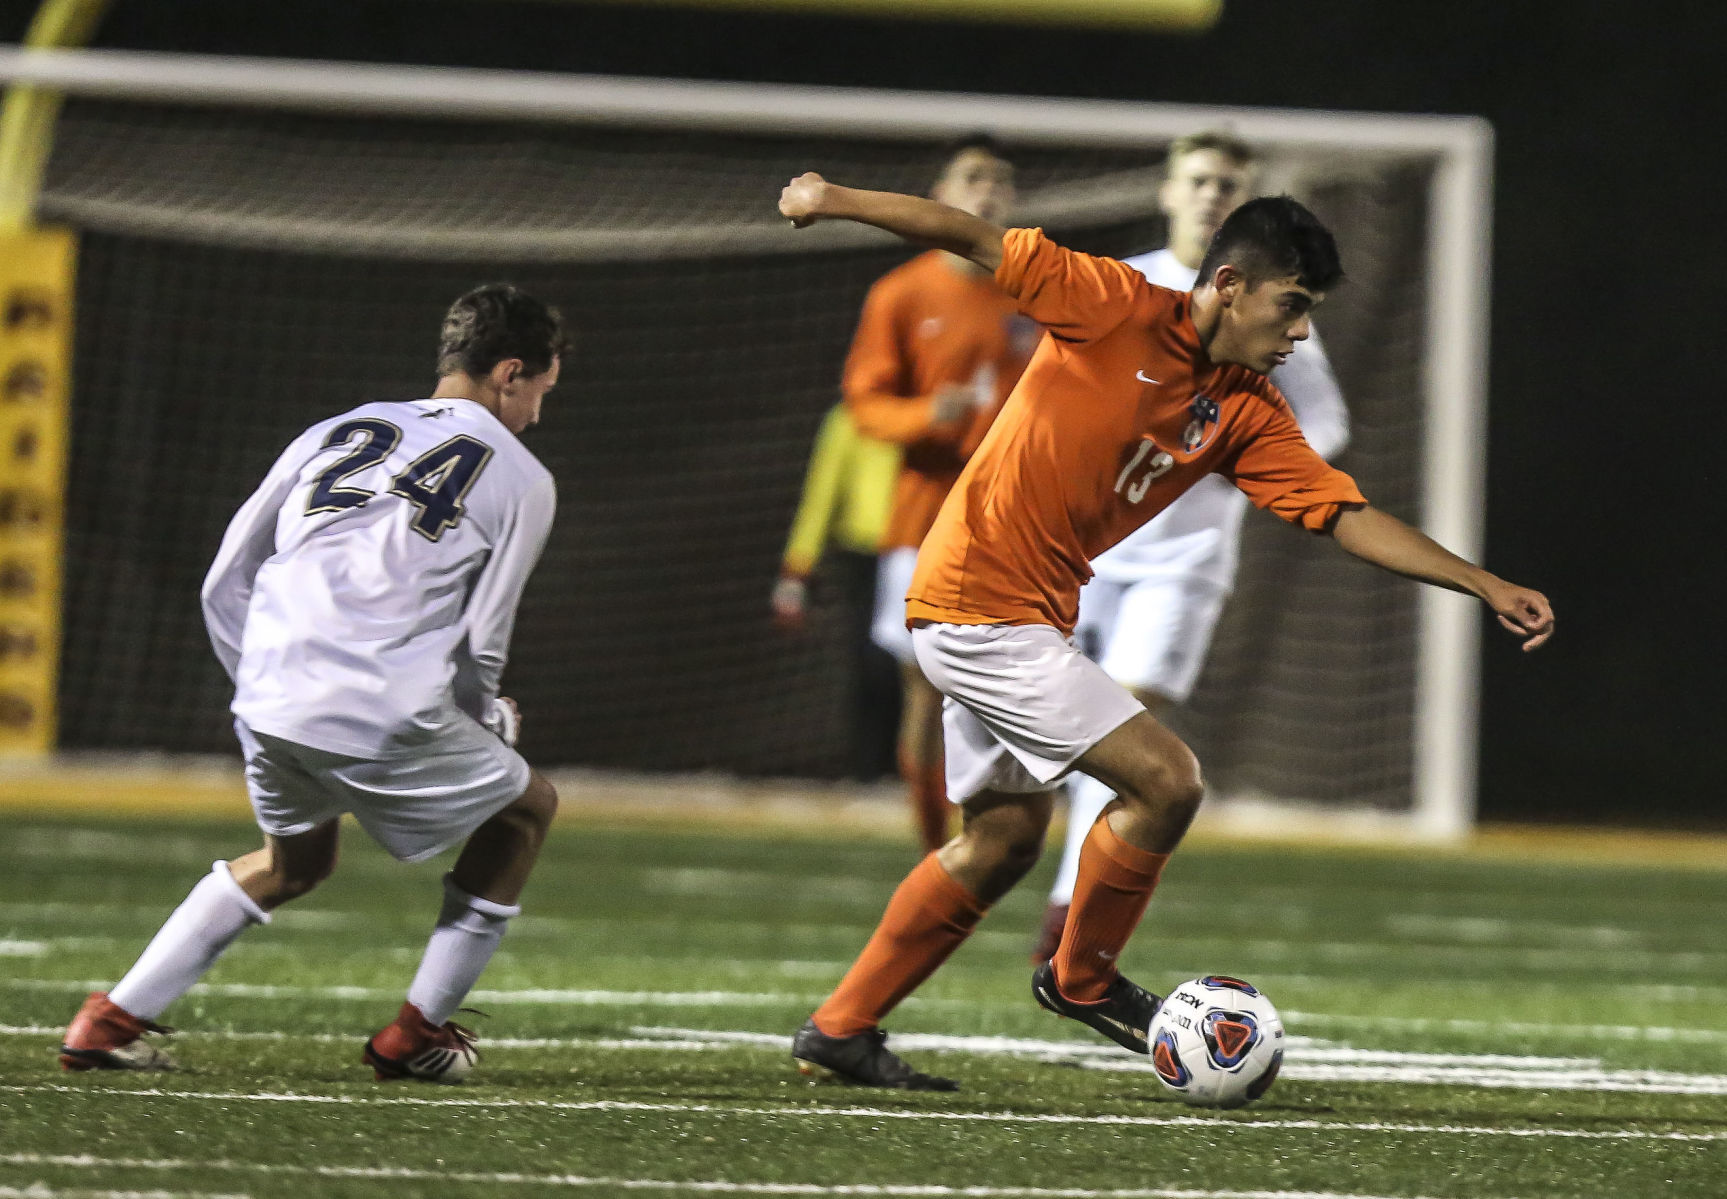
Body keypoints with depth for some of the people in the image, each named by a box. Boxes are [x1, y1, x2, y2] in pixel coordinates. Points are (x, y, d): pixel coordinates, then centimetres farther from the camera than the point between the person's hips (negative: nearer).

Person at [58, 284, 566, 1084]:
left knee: (294, 861, 32)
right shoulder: (520, 479, 8)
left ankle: (113, 1019, 20)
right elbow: (480, 642, 4)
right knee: (525, 808, 22)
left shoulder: (335, 434, 21)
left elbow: (223, 587, 18)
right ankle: (419, 1034, 19)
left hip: (269, 708, 5)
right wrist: (486, 720, 25)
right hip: (386, 717, -5)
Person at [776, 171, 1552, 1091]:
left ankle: (841, 1030, 25)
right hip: (980, 606, -9)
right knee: (1166, 781, -11)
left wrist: (1489, 587, -4)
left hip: (1028, 618, 9)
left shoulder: (1248, 415, 5)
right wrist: (833, 200, -10)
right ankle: (1081, 977, 9)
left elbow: (1346, 517, 3)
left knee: (1003, 839, 17)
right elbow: (976, 240, -11)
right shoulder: (1116, 308, -15)